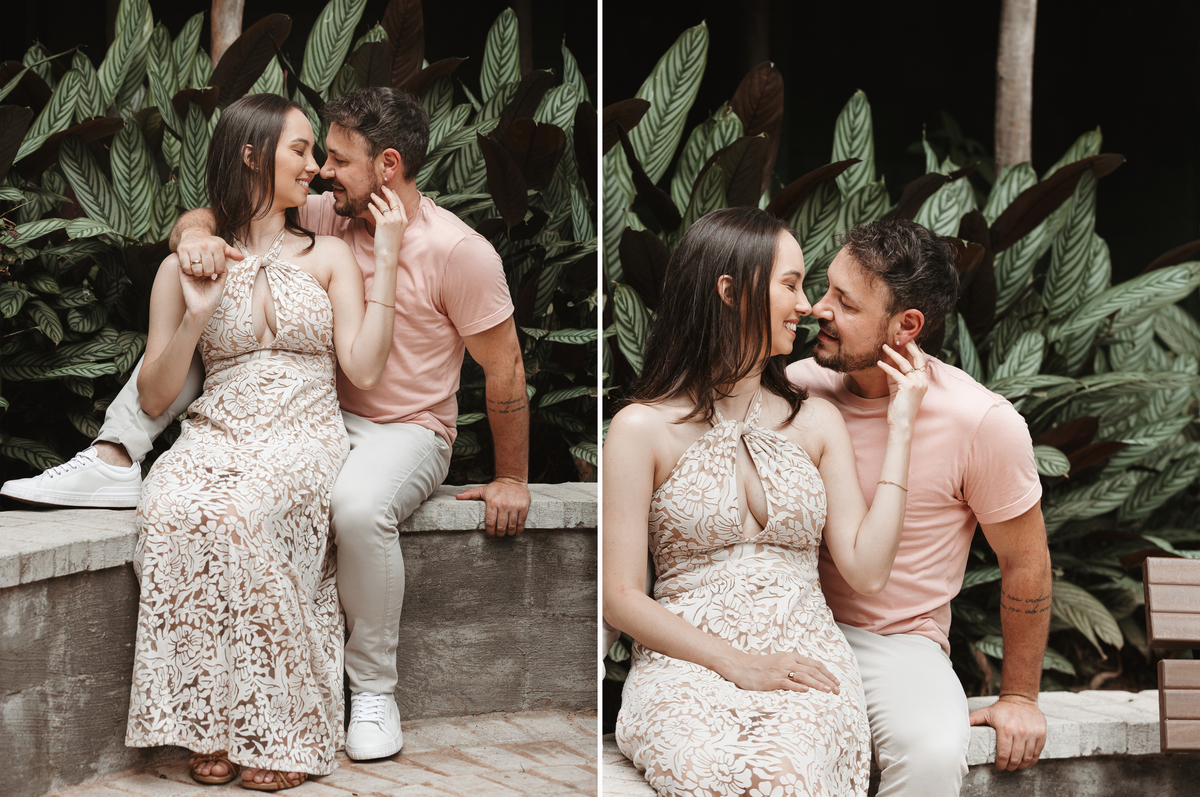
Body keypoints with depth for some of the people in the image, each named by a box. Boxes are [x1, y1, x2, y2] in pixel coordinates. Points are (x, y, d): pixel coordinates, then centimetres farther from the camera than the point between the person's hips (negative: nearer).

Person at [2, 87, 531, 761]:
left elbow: (505, 368, -10)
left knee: (360, 506, -40)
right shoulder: (322, 219, -2)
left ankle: (374, 691, -20)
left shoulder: (460, 251, -17)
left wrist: (511, 480, -6)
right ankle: (113, 459, -14)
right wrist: (196, 232, -25)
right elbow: (208, 215, 1)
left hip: (407, 432, -6)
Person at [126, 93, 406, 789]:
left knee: (240, 516, -35)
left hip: (305, 438, -1)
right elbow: (154, 399, 10)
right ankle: (211, 726, -26)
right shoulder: (187, 266, 13)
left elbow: (365, 370, 0)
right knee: (172, 514, -34)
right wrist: (197, 316, -4)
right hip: (217, 436, 1)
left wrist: (387, 262, -1)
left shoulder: (329, 256, 15)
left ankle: (282, 731, -28)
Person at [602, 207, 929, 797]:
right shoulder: (643, 428, 2)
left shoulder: (816, 422, 15)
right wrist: (735, 662, -13)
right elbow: (620, 599, -2)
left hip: (803, 657, 2)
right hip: (687, 662, -2)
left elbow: (867, 571, 3)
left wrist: (899, 427, 6)